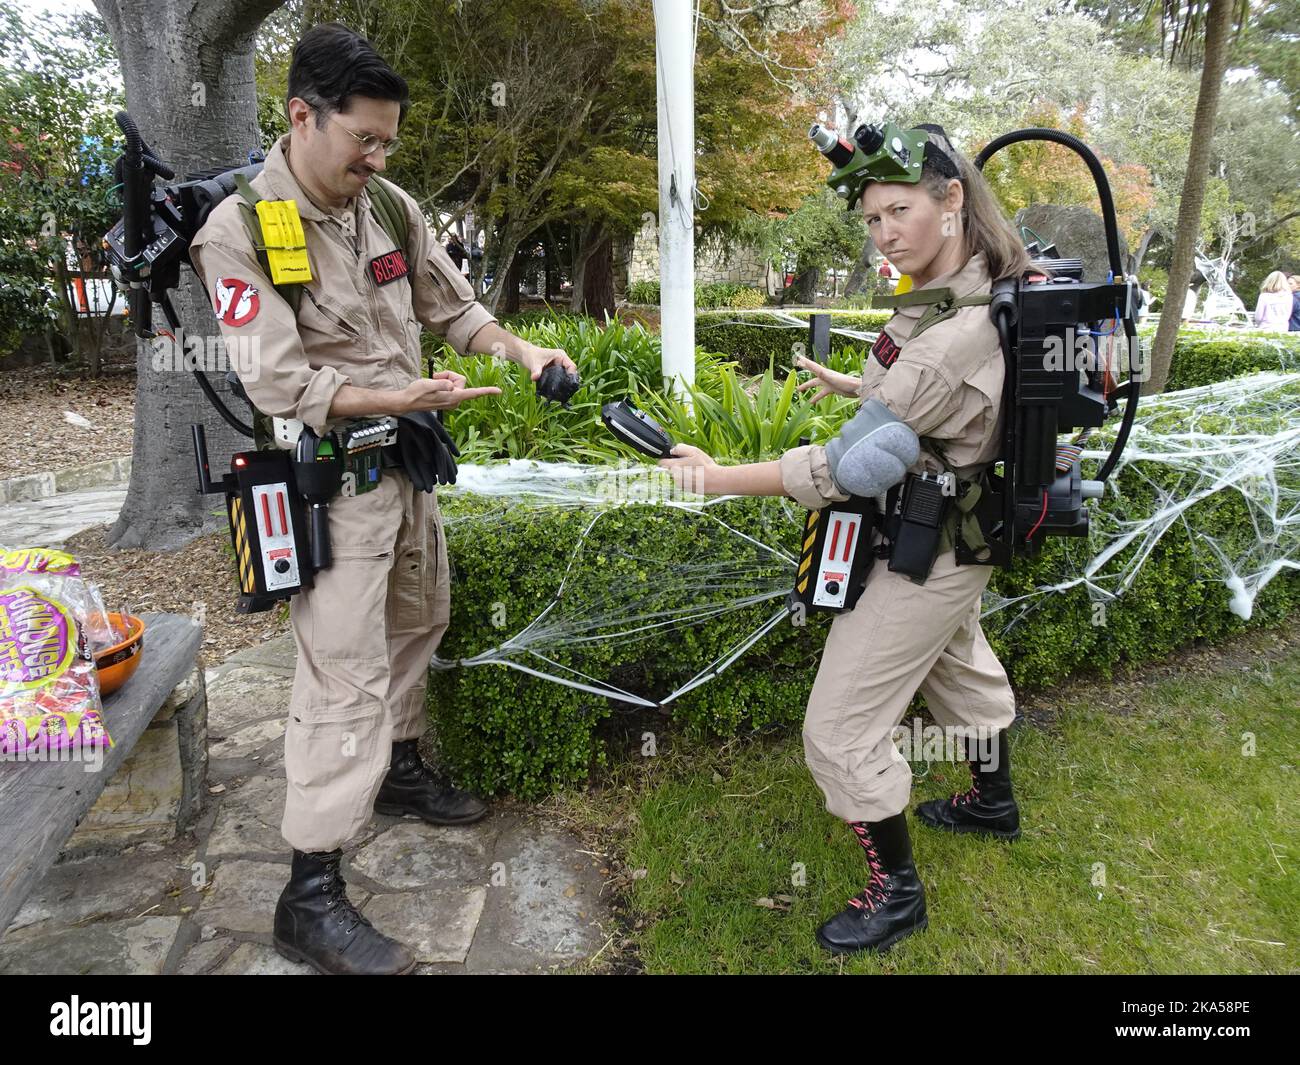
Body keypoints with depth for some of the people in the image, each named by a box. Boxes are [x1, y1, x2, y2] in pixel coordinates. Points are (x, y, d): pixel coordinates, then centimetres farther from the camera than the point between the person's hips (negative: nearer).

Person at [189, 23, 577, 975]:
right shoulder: (239, 231, -14)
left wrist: (521, 351, -5)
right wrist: (402, 397, -26)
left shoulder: (394, 209, 4)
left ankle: (399, 770, 43)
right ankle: (312, 895, 3)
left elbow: (454, 307, 12)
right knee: (346, 675, -8)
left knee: (419, 623, 20)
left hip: (409, 462, 8)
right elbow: (278, 385, -19)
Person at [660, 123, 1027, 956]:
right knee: (959, 662, 31)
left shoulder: (955, 333, -32)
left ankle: (896, 892, 21)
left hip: (921, 553, -10)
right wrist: (851, 384, 28)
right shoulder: (981, 288, 0)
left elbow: (845, 467, -31)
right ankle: (994, 801, 57)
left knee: (840, 728, 0)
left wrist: (720, 479, -29)